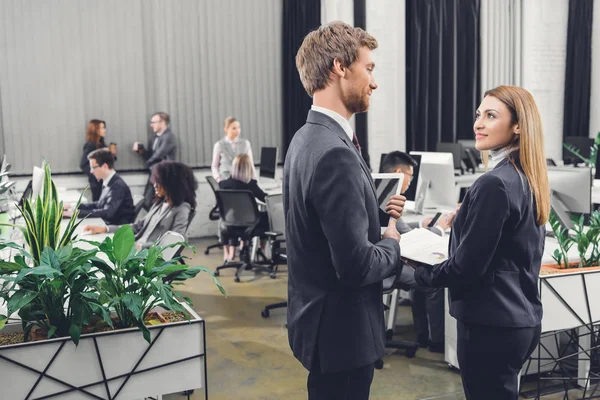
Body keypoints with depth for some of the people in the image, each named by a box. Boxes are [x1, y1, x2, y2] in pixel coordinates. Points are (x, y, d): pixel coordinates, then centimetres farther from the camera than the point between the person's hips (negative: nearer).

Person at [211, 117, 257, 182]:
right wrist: (218, 178, -6)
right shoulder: (219, 145, 5)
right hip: (226, 179, -2)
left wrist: (254, 179, 1)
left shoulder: (246, 143, 9)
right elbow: (214, 166, 12)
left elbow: (250, 164, 14)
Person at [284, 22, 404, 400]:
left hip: (321, 319, 10)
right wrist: (392, 244, -9)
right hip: (341, 329, -9)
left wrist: (377, 212, 4)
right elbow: (356, 265, -28)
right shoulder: (334, 153, -27)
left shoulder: (308, 138, 5)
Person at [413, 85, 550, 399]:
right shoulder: (528, 179, 7)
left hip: (491, 324, -9)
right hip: (522, 318, 9)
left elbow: (468, 265, -20)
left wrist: (421, 272, -5)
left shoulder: (494, 184, -22)